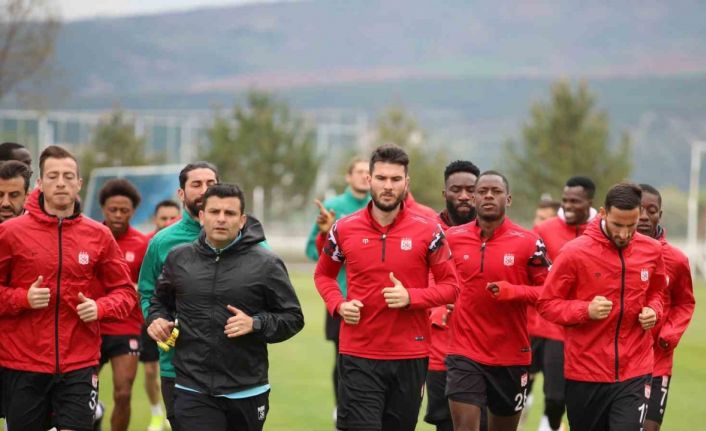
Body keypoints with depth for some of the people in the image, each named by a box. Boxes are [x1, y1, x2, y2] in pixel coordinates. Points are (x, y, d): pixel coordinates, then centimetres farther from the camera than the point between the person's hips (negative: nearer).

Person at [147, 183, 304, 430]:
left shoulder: (266, 264, -2)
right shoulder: (178, 259, 7)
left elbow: (293, 318, 2)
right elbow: (160, 300, 24)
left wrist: (256, 324, -15)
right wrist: (157, 319, 3)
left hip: (247, 392, 0)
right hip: (194, 392, 0)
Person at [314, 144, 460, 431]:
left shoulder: (428, 232, -2)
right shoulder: (345, 229, 2)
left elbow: (450, 286, 2)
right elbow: (323, 274, 17)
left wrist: (411, 297, -15)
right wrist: (338, 304, -3)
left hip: (410, 358, 1)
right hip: (358, 355, -1)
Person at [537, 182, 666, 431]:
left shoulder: (652, 250, 2)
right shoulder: (575, 252, -10)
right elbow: (546, 304, -5)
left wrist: (654, 311, -1)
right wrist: (586, 310, -21)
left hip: (634, 374, 1)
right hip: (585, 374, -1)